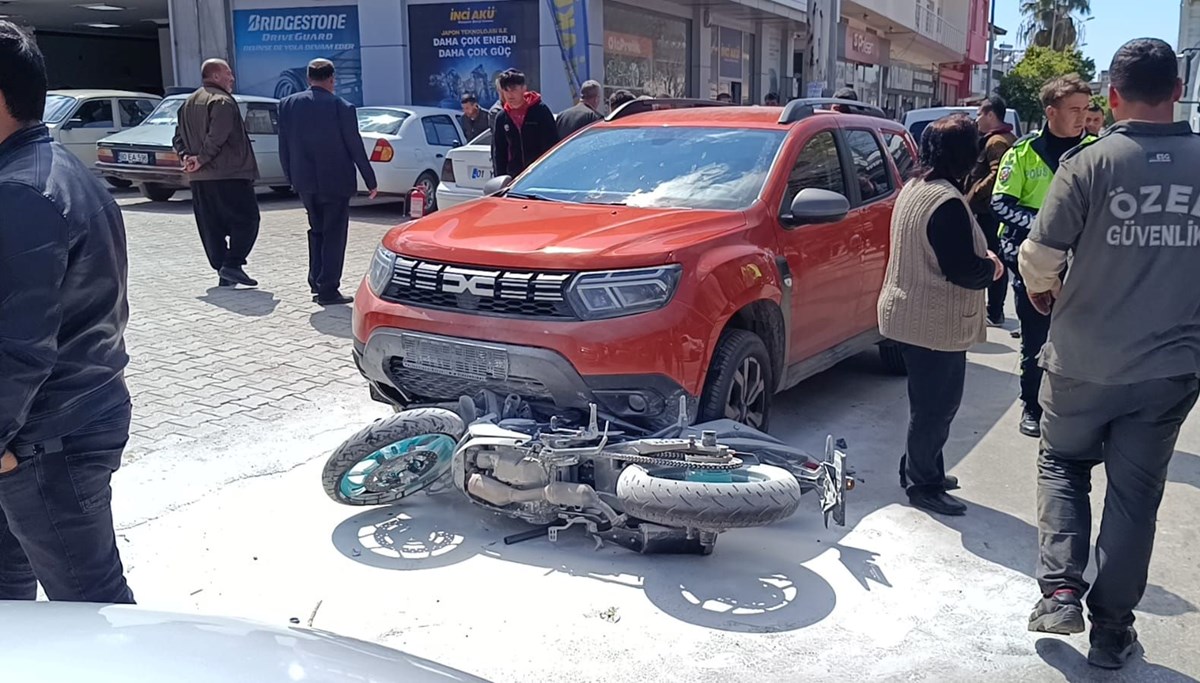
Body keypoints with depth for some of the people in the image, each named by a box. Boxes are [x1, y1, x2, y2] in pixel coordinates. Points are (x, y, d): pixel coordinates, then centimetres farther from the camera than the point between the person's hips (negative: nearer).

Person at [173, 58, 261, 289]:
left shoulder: (188, 104, 19)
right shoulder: (222, 101, -10)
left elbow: (179, 136, 17)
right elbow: (217, 137, -21)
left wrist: (186, 157, 3)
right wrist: (201, 160, -15)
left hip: (199, 178, 9)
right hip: (229, 174, -8)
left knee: (211, 226, 9)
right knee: (246, 218, -2)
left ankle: (222, 270, 11)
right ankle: (233, 264, -11)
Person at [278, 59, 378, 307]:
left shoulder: (288, 104, 2)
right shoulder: (342, 108, -11)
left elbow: (284, 147, 5)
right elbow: (356, 148, -7)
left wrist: (291, 178, 15)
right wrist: (371, 181, 1)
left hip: (304, 181, 5)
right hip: (335, 181, -4)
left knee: (317, 231, 20)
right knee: (333, 235, 2)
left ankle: (316, 283, 20)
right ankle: (328, 290, 2)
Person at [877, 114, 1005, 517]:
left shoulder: (913, 189, 8)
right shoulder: (947, 202, -23)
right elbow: (962, 271, -23)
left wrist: (979, 257, 7)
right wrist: (991, 267, -3)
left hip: (907, 313, 10)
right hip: (935, 324, -10)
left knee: (928, 401, 21)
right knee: (936, 405, 3)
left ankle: (919, 471, 33)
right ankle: (923, 485, 14)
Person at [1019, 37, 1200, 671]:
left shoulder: (1090, 162, -14)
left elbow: (1039, 256, -14)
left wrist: (1043, 292, 8)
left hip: (1085, 359, -2)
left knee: (1062, 464, 20)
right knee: (1135, 492, 13)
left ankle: (1061, 590, 7)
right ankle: (1112, 628, 20)